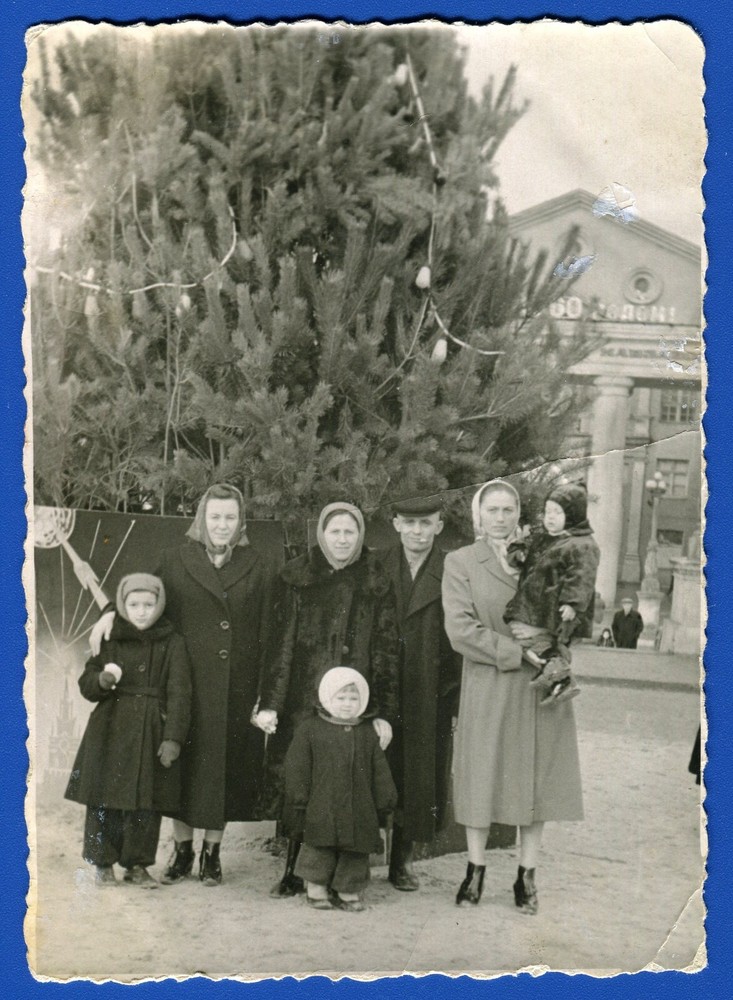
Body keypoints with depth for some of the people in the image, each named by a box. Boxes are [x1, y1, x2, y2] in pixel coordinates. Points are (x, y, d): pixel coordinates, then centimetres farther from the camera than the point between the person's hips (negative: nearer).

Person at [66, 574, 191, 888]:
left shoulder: (172, 644, 0)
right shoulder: (110, 640, 5)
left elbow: (179, 693, -4)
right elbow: (86, 683, 9)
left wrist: (173, 737, -12)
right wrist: (102, 681, -15)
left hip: (151, 732, -1)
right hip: (110, 731, 1)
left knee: (146, 802, 3)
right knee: (105, 798, 1)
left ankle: (138, 864, 16)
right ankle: (103, 863, 14)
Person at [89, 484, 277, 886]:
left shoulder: (256, 569, 4)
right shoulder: (175, 561, 3)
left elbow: (267, 634, 3)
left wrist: (264, 691, -1)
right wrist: (115, 612, -13)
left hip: (237, 686, 0)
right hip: (187, 683, 0)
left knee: (227, 765, 5)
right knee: (186, 762, 4)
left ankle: (212, 851, 18)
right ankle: (182, 849, 17)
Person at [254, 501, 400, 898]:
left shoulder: (376, 585, 5)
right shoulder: (296, 579, 4)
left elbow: (387, 651, 3)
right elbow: (279, 641, 1)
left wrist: (384, 713, -4)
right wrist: (269, 702, -7)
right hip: (300, 702, 0)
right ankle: (293, 871, 12)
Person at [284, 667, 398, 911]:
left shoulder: (367, 734, 10)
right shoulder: (309, 730, 0)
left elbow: (380, 772, 12)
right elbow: (297, 768, -1)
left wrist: (384, 804, 8)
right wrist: (299, 802, -5)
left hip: (359, 812, 3)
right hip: (321, 811, -3)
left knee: (356, 851, 5)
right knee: (319, 851, 1)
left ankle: (349, 891, 17)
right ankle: (317, 890, 15)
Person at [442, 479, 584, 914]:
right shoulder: (460, 562, 0)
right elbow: (461, 630, -9)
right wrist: (516, 651, -15)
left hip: (543, 685, 3)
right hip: (488, 686, -2)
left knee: (537, 777, 5)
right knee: (481, 776, 4)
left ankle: (527, 875, 16)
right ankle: (476, 872, 18)